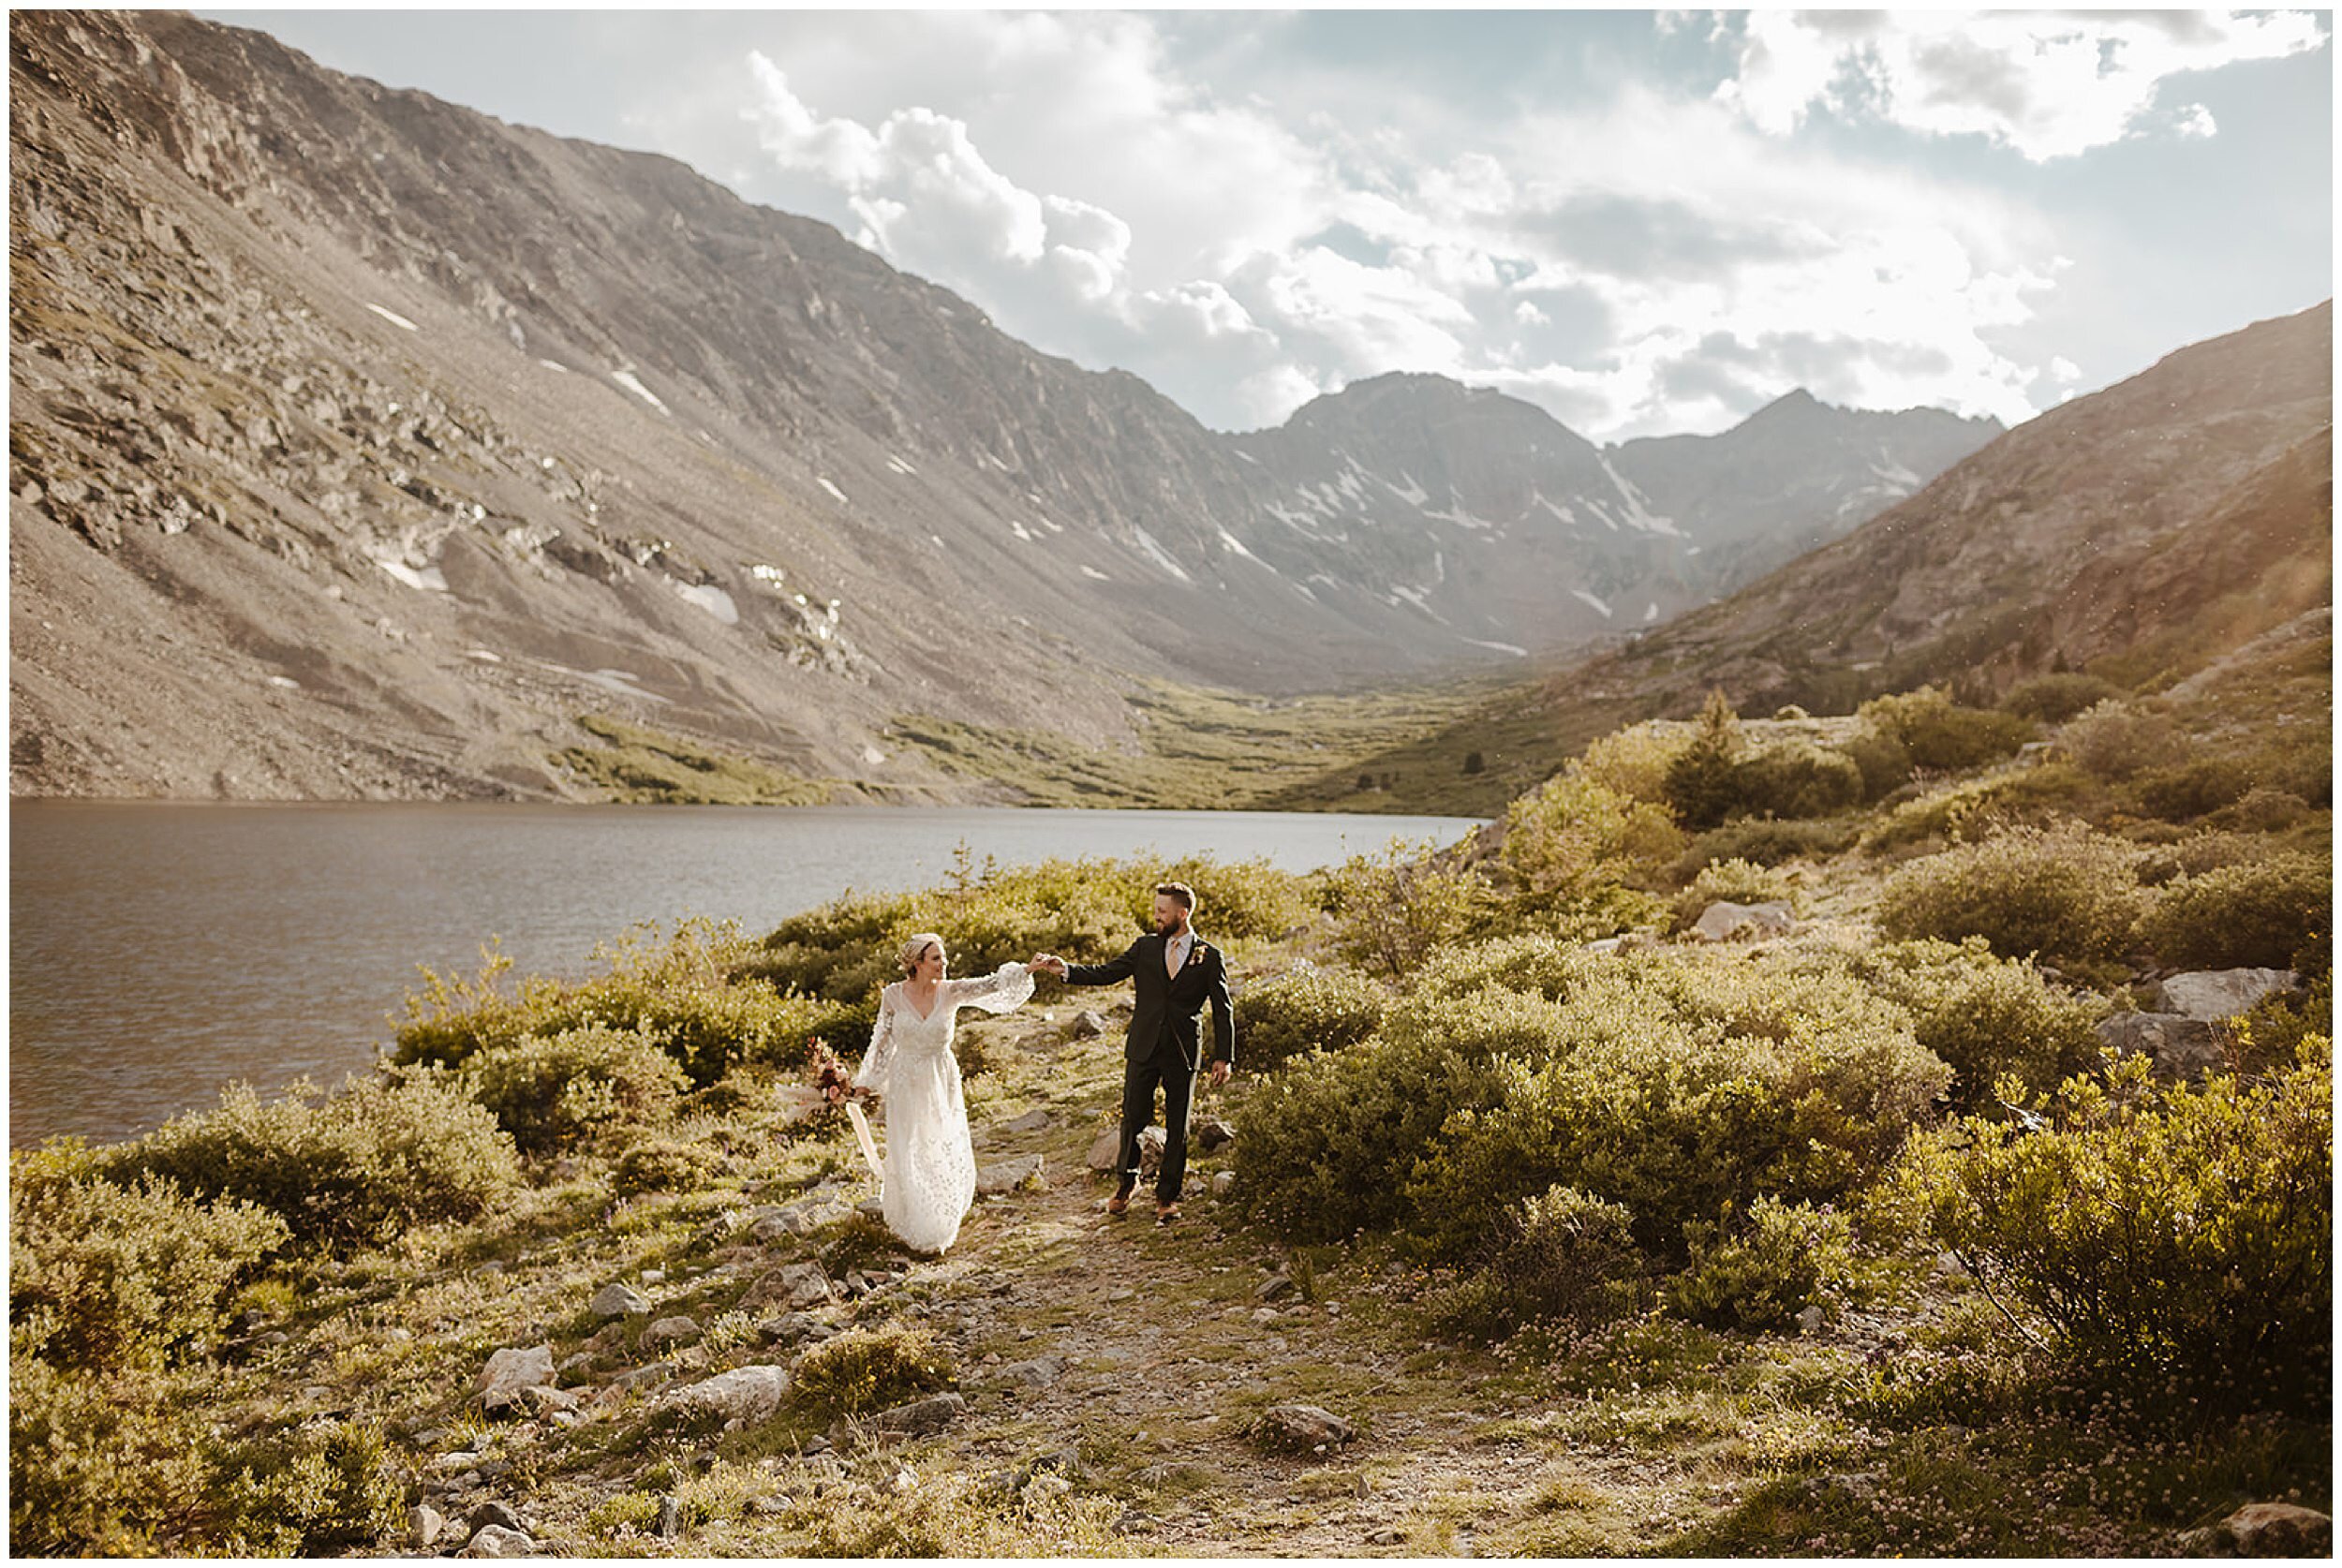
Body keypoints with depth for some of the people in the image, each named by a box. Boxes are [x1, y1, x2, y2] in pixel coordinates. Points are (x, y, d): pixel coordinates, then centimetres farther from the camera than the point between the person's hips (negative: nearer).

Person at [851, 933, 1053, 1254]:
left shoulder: (951, 992, -11)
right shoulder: (894, 995, -11)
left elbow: (989, 985, -24)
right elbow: (882, 1039, 2)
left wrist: (1025, 971, -37)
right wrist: (868, 1080, 10)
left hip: (942, 1083, 1)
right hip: (906, 1086, -1)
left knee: (945, 1154, 9)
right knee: (911, 1156, 6)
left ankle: (939, 1224, 33)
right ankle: (917, 1228, 26)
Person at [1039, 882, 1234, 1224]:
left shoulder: (1209, 957, -2)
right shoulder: (1145, 947, 5)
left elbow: (1222, 1011, 0)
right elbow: (1106, 973, 0)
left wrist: (1224, 1057, -5)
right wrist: (1067, 970, -16)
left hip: (1183, 1054, -2)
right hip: (1143, 1048, 2)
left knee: (1177, 1128, 5)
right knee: (1133, 1118, 4)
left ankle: (1167, 1196, 19)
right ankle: (1127, 1181, 27)